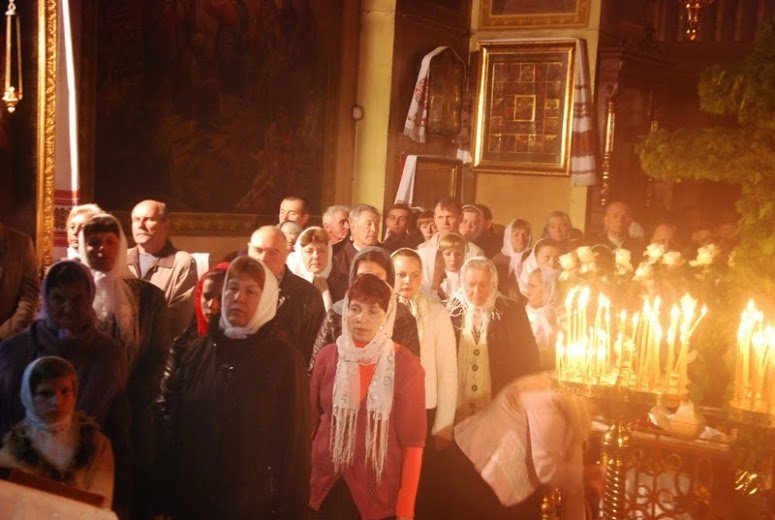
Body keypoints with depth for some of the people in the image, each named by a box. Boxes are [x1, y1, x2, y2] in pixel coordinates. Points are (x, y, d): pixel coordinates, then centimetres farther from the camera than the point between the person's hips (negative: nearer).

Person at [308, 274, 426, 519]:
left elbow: (412, 441, -7)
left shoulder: (405, 365, -8)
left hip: (378, 495, -2)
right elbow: (309, 421, 6)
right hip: (323, 489, 2)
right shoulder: (327, 356, -2)